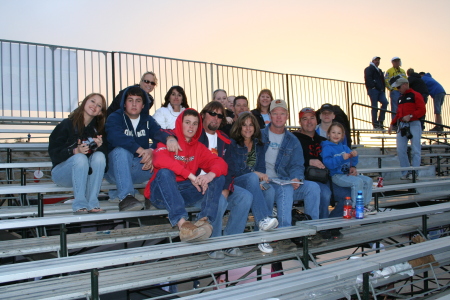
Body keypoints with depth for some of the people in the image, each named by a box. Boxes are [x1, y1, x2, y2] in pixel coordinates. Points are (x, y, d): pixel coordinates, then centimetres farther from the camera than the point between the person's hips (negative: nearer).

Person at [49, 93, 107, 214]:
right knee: (80, 158, -32)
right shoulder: (67, 124, -7)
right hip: (62, 171, -3)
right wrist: (75, 151, -30)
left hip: (86, 174, 3)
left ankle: (92, 203, -29)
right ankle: (79, 205, -32)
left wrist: (99, 146, -25)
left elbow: (105, 152, -3)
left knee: (99, 156, -25)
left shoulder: (99, 128, 5)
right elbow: (54, 152, -14)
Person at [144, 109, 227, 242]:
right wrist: (191, 176, -31)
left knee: (218, 178, -11)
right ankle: (182, 223, -49)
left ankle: (205, 220, -35)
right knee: (165, 172, -34)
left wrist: (211, 175, -25)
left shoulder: (198, 147, 13)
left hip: (184, 194, 5)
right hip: (161, 192, -4)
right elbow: (160, 160, -24)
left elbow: (220, 163, 1)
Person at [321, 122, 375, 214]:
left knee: (368, 180, 0)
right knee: (358, 181, -26)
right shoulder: (327, 148, -5)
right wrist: (341, 158, -28)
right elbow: (327, 163, -21)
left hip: (347, 174, 8)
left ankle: (366, 204, 8)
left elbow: (353, 162, 18)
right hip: (336, 176, -8)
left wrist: (354, 156, -4)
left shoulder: (344, 147, 19)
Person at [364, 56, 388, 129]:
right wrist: (373, 86, -18)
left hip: (380, 90, 7)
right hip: (373, 90, -7)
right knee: (374, 107, -7)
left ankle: (380, 121, -5)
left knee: (385, 102, -13)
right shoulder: (369, 69, 4)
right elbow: (368, 79, -12)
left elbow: (382, 80, 28)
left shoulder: (379, 70, 29)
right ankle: (375, 124, -3)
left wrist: (383, 88, 14)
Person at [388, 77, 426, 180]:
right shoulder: (400, 98, 22)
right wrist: (392, 124, 16)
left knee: (415, 150, -5)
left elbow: (422, 110, -9)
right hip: (402, 125, 7)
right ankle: (405, 173, 6)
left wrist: (410, 116, -20)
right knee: (400, 150, 0)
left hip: (414, 124, -7)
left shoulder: (415, 95, 0)